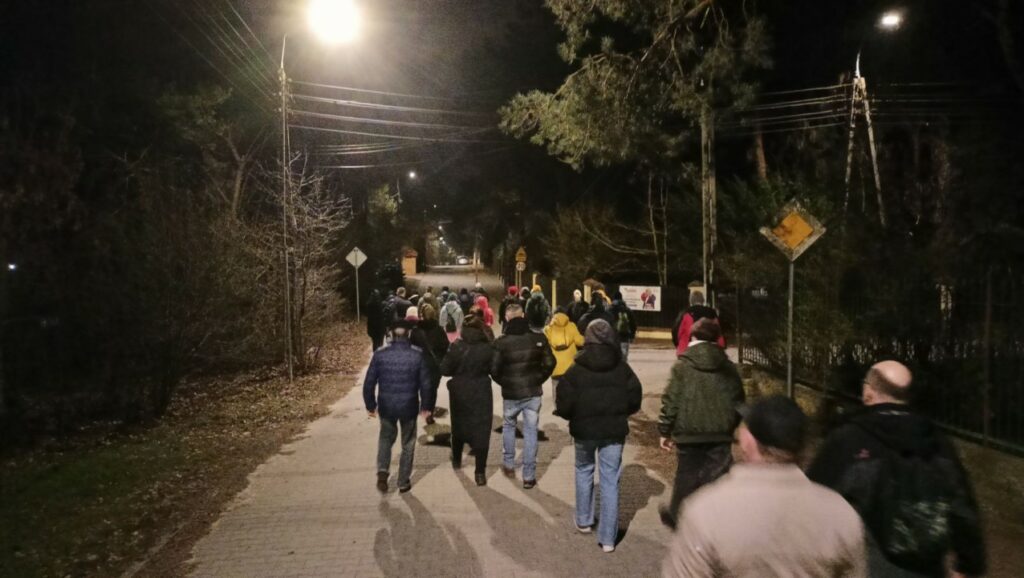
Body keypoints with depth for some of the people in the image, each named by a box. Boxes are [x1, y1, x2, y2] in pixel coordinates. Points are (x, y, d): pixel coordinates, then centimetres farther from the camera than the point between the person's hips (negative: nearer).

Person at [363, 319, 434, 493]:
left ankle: (382, 471, 7)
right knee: (408, 444, 16)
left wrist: (370, 405, 10)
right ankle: (404, 482, 22)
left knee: (386, 437, 26)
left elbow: (369, 383, -3)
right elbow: (425, 384, -5)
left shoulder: (379, 355, -7)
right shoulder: (417, 355, -9)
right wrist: (426, 406, 8)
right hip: (409, 406, -1)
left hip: (386, 405, 1)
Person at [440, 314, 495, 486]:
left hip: (459, 392, 2)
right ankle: (480, 472, 0)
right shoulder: (488, 348, -12)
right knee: (481, 430, 3)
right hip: (481, 393, -1)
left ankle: (457, 460, 40)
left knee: (458, 426, 22)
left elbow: (444, 370, -9)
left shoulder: (456, 347, -11)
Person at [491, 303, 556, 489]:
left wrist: (504, 383, 9)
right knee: (531, 432, 6)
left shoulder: (501, 342, -10)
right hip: (533, 392, 1)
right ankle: (529, 476, 8)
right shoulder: (538, 339, -4)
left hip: (511, 393, -1)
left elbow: (494, 369, -9)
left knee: (508, 426, 23)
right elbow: (550, 363, 0)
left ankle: (509, 465, 31)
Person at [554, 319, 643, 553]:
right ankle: (607, 538, 6)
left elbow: (564, 402, -12)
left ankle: (584, 521, 31)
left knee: (584, 471, 23)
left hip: (584, 429, -1)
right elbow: (635, 398, 0)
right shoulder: (622, 368, -4)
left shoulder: (576, 369, -11)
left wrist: (572, 416, 8)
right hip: (614, 430, 1)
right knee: (610, 481, 5)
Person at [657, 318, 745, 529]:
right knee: (717, 477, 4)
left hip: (689, 432, -1)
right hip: (720, 433, 2)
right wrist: (730, 426, 23)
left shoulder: (682, 366, -7)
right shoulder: (728, 368, 4)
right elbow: (738, 400, 11)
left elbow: (671, 401, -7)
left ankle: (676, 515, 31)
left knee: (686, 476, 14)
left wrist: (665, 431, 1)